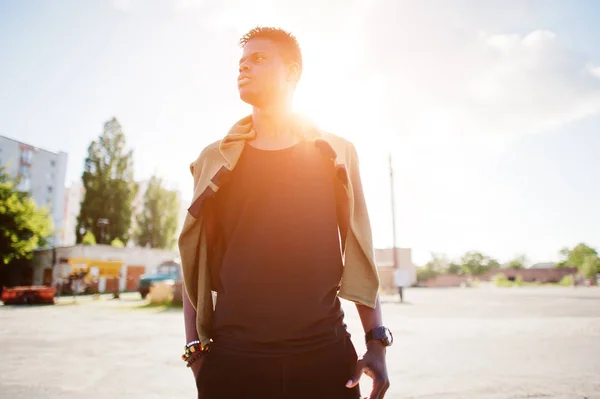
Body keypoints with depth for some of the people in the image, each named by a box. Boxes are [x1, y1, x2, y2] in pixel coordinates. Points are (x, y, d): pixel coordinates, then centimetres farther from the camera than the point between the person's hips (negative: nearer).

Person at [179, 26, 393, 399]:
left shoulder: (336, 154, 5)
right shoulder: (215, 160, 6)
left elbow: (360, 253, 6)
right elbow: (196, 262, 6)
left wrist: (376, 341, 2)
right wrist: (196, 349, 2)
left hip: (325, 353, 0)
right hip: (233, 356, 1)